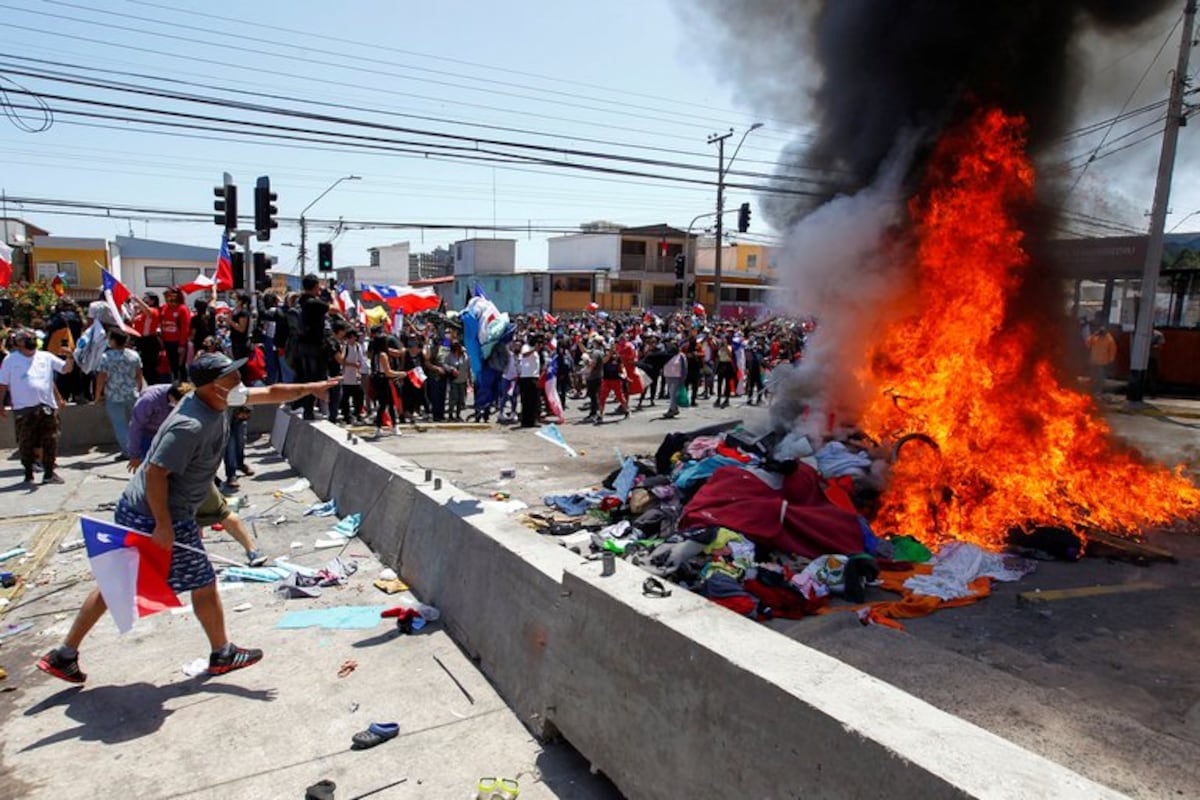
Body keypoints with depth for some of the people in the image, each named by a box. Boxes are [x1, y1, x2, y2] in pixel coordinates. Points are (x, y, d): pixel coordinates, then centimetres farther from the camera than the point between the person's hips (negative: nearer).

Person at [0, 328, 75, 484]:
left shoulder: (46, 357, 9)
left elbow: (66, 368, 7)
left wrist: (69, 357, -14)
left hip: (47, 407, 1)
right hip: (23, 409, -1)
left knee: (50, 441, 2)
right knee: (26, 443, 6)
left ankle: (49, 472, 10)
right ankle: (28, 473, 19)